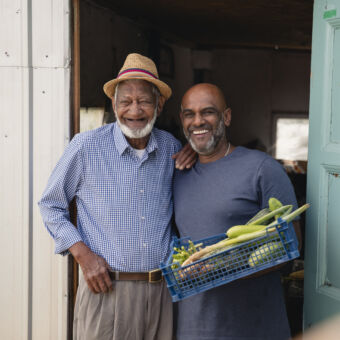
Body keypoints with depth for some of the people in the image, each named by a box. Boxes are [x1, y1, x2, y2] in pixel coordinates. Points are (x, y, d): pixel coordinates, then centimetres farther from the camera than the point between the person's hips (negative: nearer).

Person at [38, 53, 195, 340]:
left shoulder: (171, 147, 6)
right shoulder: (86, 147, -5)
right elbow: (50, 206, 5)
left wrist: (194, 154, 4)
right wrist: (83, 254, -8)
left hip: (162, 291, 3)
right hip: (106, 289, -3)